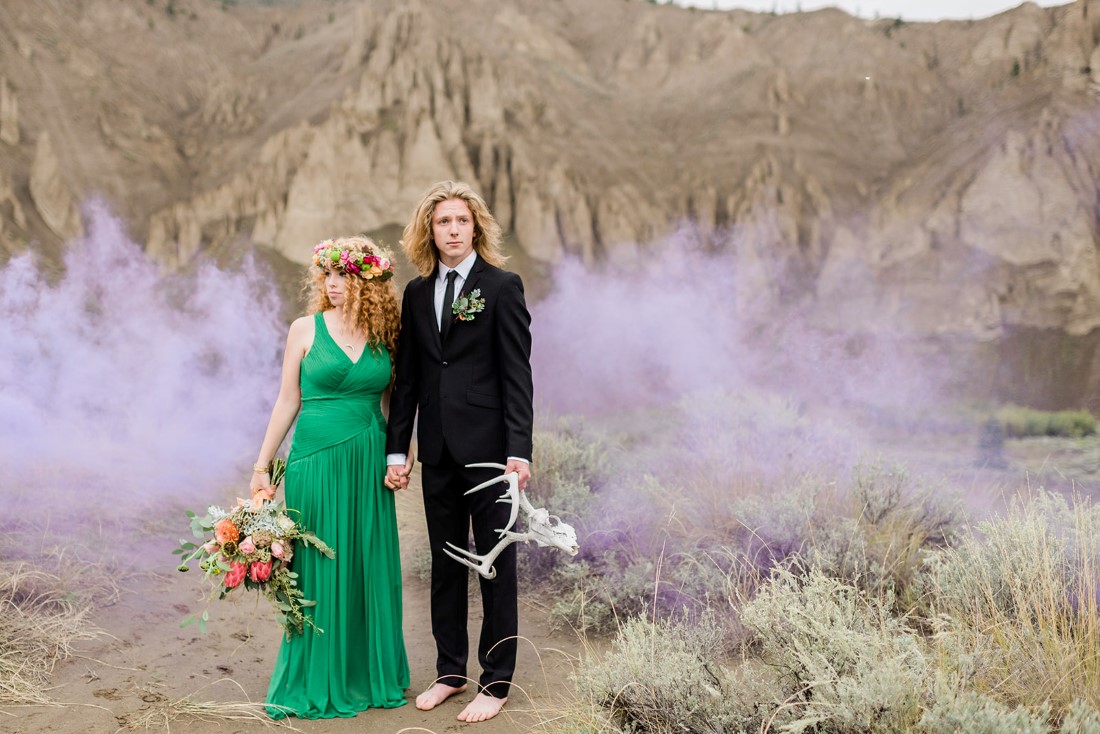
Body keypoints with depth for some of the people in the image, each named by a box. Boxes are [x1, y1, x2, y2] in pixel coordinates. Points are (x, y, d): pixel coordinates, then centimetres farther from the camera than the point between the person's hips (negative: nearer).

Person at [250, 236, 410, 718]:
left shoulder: (383, 336, 6)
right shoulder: (306, 330, 0)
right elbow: (288, 401, 3)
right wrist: (262, 466, 2)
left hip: (369, 460, 3)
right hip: (317, 457, -3)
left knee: (372, 566, 8)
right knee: (320, 568, 1)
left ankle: (372, 675, 22)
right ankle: (319, 683, 15)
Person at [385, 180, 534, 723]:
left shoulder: (502, 286, -4)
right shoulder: (417, 293, 11)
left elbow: (517, 373, -8)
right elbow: (407, 377, 11)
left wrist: (519, 450, -15)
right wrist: (397, 449, 6)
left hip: (488, 444, -5)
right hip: (438, 449, 5)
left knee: (497, 564, 3)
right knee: (445, 562, 13)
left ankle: (496, 681, 13)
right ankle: (450, 671, 25)